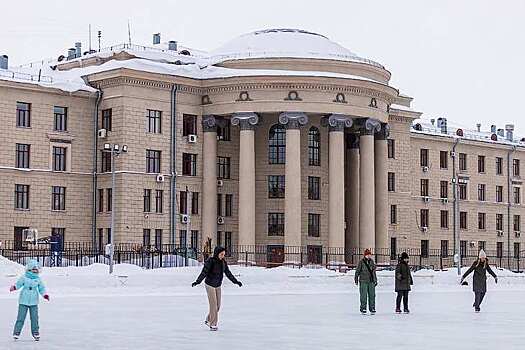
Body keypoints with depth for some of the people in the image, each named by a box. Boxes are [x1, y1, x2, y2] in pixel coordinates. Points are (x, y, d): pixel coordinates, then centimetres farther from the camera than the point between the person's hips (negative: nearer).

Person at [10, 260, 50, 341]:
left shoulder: (38, 279, 7)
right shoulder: (24, 278, -1)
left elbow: (42, 289, 14)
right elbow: (18, 284, 3)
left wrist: (45, 295, 0)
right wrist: (14, 287, -17)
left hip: (34, 302, 2)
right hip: (23, 301, -2)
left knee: (34, 318, 1)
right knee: (21, 318, -4)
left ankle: (36, 333, 10)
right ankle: (16, 333, 0)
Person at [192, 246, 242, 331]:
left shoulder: (223, 262, -1)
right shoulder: (210, 261, -20)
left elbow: (228, 273, 8)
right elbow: (204, 272, -25)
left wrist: (236, 281, 11)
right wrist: (197, 282, -38)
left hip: (218, 286, 6)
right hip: (210, 285, -6)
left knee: (218, 305, 7)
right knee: (213, 305, -7)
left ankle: (208, 320, 24)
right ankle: (212, 324, 3)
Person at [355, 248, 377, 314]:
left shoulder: (371, 261, 10)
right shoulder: (361, 262, -4)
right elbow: (357, 271, -1)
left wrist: (375, 280, 18)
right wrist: (356, 280, -4)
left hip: (371, 281, 4)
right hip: (363, 281, -4)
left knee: (372, 295, 3)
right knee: (363, 295, -3)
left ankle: (372, 309, 9)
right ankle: (363, 309, 4)